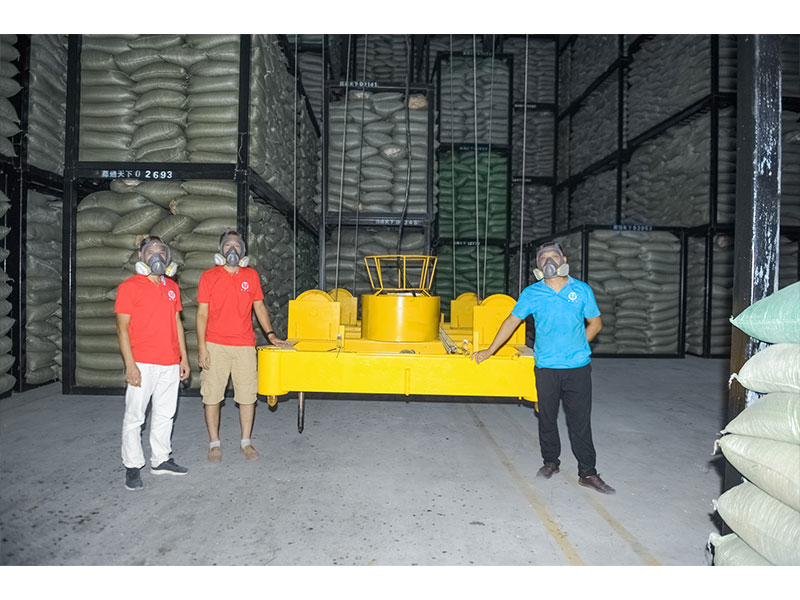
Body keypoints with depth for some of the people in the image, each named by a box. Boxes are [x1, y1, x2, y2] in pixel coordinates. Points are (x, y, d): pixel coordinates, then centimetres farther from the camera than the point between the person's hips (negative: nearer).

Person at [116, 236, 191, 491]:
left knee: (165, 413, 13)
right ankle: (132, 466, 14)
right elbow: (122, 328, -7)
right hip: (143, 364, -6)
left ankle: (160, 460, 25)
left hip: (170, 364, 6)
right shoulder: (129, 287, -4)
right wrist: (130, 364, -14)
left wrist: (184, 357, 14)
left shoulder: (172, 287, 14)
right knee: (134, 416, 1)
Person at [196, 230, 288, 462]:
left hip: (245, 345, 2)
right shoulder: (209, 276, 1)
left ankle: (246, 442, 19)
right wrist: (202, 347, -7)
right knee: (212, 395, 3)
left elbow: (259, 307, 15)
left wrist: (270, 334, 8)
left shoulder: (251, 275, 9)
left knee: (247, 395, 4)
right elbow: (202, 313, -1)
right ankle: (214, 443, 18)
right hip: (215, 345, -2)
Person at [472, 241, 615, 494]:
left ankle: (588, 473, 15)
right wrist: (490, 350, 6)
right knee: (547, 418, 13)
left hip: (578, 368, 0)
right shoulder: (532, 293, 1)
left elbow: (595, 323, 12)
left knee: (580, 421, 4)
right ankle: (550, 461, 32)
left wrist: (575, 345, 2)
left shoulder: (582, 290, 2)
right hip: (546, 368, 1)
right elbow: (512, 321, 6)